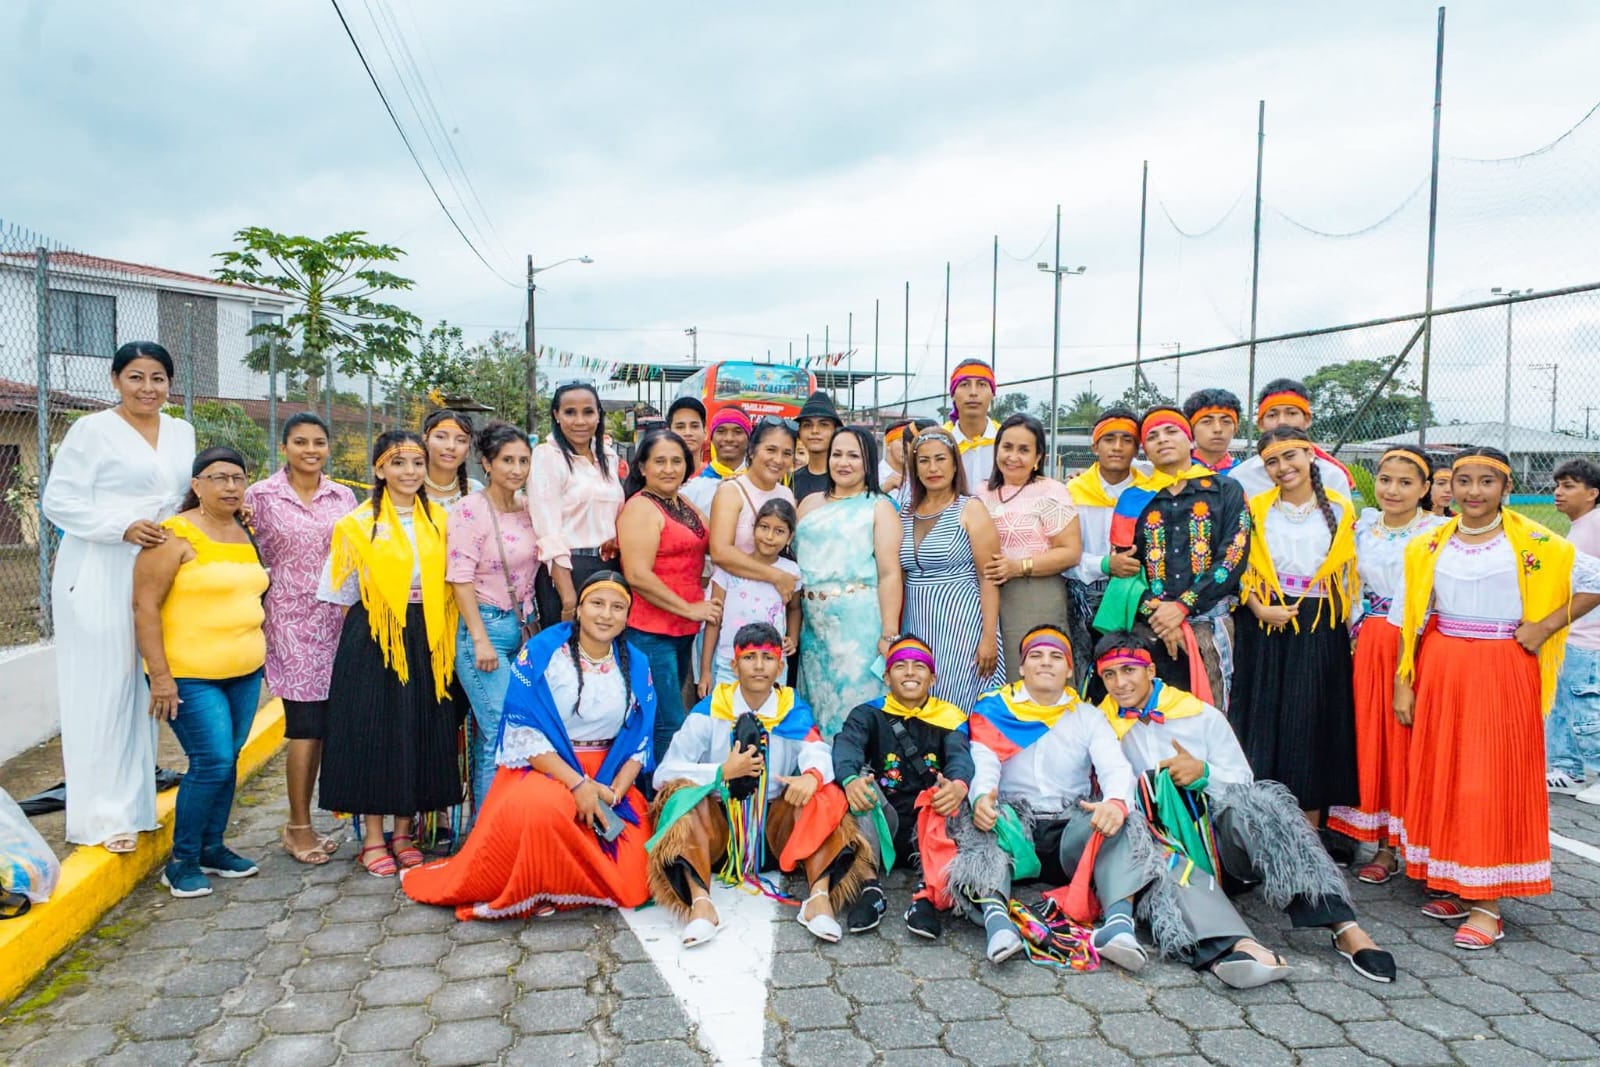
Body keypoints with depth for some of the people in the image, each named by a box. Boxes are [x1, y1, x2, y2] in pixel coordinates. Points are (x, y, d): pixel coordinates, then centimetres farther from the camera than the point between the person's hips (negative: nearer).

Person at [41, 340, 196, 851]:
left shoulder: (182, 432, 14)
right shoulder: (92, 430, -3)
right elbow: (58, 500, -7)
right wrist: (123, 528, -19)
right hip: (99, 578, -5)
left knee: (145, 687, 9)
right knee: (101, 689, -2)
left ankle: (135, 804, 21)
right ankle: (103, 816, 6)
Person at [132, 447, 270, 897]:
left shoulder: (247, 534, 10)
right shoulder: (175, 535, -11)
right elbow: (144, 605, -14)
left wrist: (258, 654, 16)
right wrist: (160, 675, -17)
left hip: (245, 672, 7)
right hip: (191, 675, -7)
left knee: (227, 761, 11)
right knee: (212, 762, -10)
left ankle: (212, 847, 26)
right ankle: (181, 860, 8)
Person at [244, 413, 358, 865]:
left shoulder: (343, 497, 9)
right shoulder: (260, 496, -1)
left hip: (336, 621, 4)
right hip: (290, 621, -3)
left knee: (319, 725, 7)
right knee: (307, 724, -5)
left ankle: (299, 825, 20)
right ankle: (300, 827, 10)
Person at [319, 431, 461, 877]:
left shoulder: (439, 520, 8)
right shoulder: (358, 524, -1)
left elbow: (449, 584, 10)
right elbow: (343, 593, 2)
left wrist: (440, 635, 2)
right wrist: (362, 634, -2)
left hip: (426, 639, 3)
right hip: (373, 638, -3)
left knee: (421, 733, 6)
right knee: (374, 732, 1)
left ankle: (404, 833, 20)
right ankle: (373, 839, 13)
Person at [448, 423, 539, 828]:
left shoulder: (527, 510, 10)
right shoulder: (470, 509, -9)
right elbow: (461, 578, -13)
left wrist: (534, 627, 13)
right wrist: (480, 639, -16)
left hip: (523, 628, 6)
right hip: (486, 628, -6)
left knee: (488, 734, 10)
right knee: (502, 733, -8)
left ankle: (479, 821, 20)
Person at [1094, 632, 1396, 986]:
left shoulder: (1202, 716, 10)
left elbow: (1245, 783, 7)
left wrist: (1204, 773, -13)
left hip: (1217, 835, 1)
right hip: (1164, 845, -1)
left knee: (1259, 802, -30)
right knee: (1168, 866, -36)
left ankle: (1344, 927, -35)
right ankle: (1240, 946, -63)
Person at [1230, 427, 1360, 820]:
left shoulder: (1340, 510, 5)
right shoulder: (1256, 509, 5)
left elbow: (1350, 573, 8)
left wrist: (1350, 626, 1)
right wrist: (1259, 608, -13)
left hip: (1321, 630, 0)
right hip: (1265, 629, 0)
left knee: (1313, 726, 4)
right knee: (1265, 723, 2)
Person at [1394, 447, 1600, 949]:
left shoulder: (1532, 543, -3)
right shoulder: (1429, 546, 6)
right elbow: (1409, 617, 6)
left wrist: (1545, 628, -8)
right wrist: (1403, 682, 3)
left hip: (1504, 672, -3)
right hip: (1440, 670, 3)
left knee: (1494, 778, -1)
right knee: (1440, 774, 7)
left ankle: (1488, 904, 5)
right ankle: (1456, 886, 20)